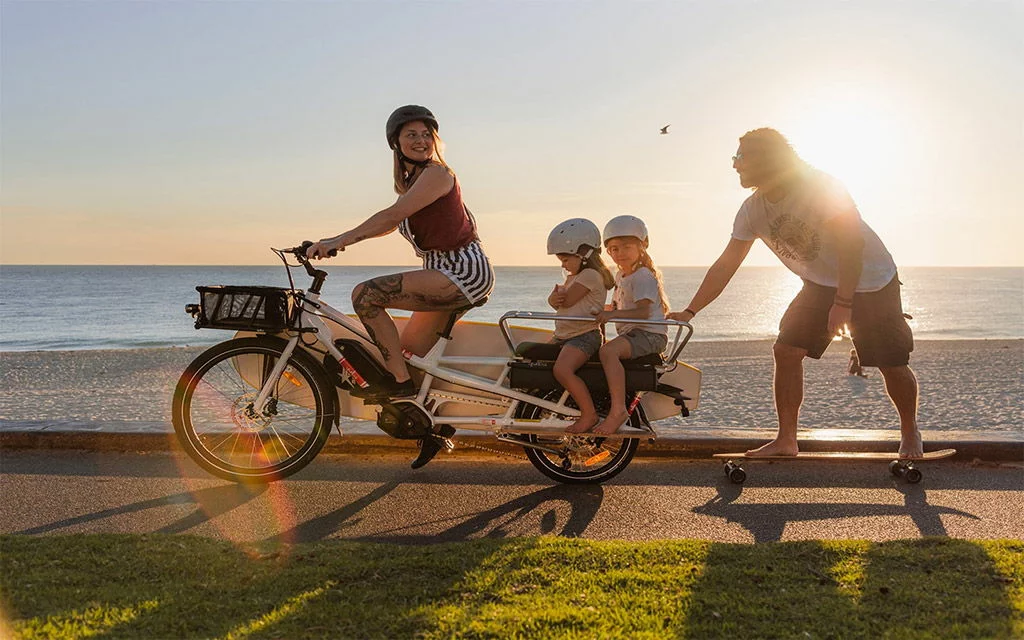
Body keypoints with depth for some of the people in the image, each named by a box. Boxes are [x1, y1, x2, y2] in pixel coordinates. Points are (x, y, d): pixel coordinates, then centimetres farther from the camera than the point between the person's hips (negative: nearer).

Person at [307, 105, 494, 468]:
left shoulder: (436, 173, -12)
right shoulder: (411, 180, 18)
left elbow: (392, 215, -21)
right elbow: (391, 224, 17)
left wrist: (339, 240, -23)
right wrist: (340, 241, 4)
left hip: (464, 271, -10)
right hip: (445, 274, 10)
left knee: (365, 295, -19)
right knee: (409, 351, 14)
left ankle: (400, 381, -12)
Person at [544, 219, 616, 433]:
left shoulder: (591, 275, -13)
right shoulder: (573, 278, 19)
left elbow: (567, 301, -19)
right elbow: (557, 302, 11)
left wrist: (560, 291, 4)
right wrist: (553, 298, -13)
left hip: (585, 335, -11)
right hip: (563, 335, 11)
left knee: (562, 369, -31)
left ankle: (589, 414, -21)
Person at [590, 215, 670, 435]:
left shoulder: (643, 276, -12)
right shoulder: (620, 275, 19)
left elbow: (643, 312, -24)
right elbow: (618, 307, 31)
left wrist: (612, 314, -34)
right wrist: (600, 312, 17)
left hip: (650, 334, -11)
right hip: (631, 333, 11)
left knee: (608, 351, -33)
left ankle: (618, 410, -38)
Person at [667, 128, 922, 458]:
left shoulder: (820, 187, -26)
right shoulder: (753, 209, -8)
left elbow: (850, 246, -27)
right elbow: (725, 264, -6)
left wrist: (843, 303, -31)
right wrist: (689, 312, -11)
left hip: (870, 281, -5)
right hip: (820, 285, 5)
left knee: (892, 365, -4)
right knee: (786, 350, -10)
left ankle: (910, 434, 22)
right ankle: (786, 440, -1)